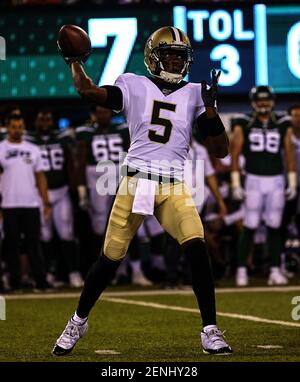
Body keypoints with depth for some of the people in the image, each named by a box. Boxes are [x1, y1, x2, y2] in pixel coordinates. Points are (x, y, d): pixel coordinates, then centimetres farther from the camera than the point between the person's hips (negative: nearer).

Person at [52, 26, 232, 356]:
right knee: (110, 259, 4)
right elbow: (87, 90, -9)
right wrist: (75, 62, 4)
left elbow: (221, 150, 7)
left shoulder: (194, 94, 11)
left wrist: (210, 106, -3)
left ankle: (210, 331, -10)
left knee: (197, 250, -19)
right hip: (135, 183, -1)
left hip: (174, 188, 1)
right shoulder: (135, 86, 6)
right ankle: (78, 321, 27)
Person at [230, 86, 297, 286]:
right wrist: (236, 184, -4)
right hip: (254, 181, -2)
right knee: (250, 227, -5)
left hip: (276, 181, 2)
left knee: (274, 228, 3)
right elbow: (235, 155, 0)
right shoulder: (244, 124, 0)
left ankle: (275, 271, 5)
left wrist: (292, 183, 4)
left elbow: (290, 154, 8)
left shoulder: (283, 124, 6)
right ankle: (242, 270, 1)